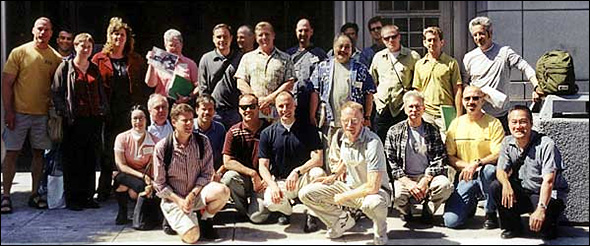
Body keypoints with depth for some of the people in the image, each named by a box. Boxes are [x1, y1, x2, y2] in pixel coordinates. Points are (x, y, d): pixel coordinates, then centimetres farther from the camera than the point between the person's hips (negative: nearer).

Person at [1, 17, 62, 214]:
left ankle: (34, 194, 17)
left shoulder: (56, 58, 3)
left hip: (43, 114, 2)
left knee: (39, 153, 8)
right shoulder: (19, 52, -2)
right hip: (19, 112, -2)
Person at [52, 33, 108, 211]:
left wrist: (104, 111, 9)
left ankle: (87, 196, 15)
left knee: (91, 160, 7)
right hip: (74, 121, -4)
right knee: (73, 160, -2)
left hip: (94, 119, 5)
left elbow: (102, 94, 21)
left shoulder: (95, 69, 17)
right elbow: (56, 93, -3)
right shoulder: (65, 67, 3)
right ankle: (72, 198, 5)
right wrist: (65, 114, -11)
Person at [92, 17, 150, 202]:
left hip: (129, 113, 1)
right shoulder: (99, 59, 6)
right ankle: (104, 190, 11)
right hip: (108, 114, -1)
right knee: (107, 152, 2)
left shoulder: (136, 60, 12)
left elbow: (144, 86, 11)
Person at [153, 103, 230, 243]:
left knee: (223, 191, -30)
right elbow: (160, 184, -4)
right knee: (191, 236, -25)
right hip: (173, 198, -3)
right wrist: (179, 200, -16)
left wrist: (192, 194, -16)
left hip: (196, 193, 3)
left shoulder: (202, 142, -3)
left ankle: (205, 221, 0)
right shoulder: (162, 148, -9)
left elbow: (206, 173, -2)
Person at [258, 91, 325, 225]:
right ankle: (286, 211, 9)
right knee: (270, 202, -32)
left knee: (318, 173, -34)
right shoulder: (267, 134, 3)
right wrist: (273, 186, -20)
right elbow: (263, 166, -1)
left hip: (303, 179, 0)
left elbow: (318, 159, -10)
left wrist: (297, 171, -26)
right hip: (279, 181, 0)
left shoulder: (308, 129, 1)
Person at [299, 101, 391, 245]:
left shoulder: (372, 143, -27)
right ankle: (343, 221, 15)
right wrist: (334, 175, 7)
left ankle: (380, 230, -6)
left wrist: (343, 197, -20)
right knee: (306, 194, -7)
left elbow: (373, 187, -32)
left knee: (372, 203, -44)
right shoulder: (343, 138, -3)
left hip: (375, 191, -6)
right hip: (350, 187, 7)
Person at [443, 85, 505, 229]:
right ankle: (471, 204, 19)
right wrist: (466, 165, -12)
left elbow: (499, 155, -12)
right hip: (464, 177, 2)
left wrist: (476, 163, -26)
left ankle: (491, 213, -13)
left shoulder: (493, 123, -3)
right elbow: (449, 156, 6)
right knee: (451, 221, -18)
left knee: (489, 169, -41)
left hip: (486, 174, -2)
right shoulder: (456, 124, 7)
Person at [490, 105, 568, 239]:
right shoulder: (507, 143, -2)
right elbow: (501, 170, -3)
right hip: (523, 192, 5)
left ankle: (549, 226, 8)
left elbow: (548, 181, -28)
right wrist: (506, 184, -29)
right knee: (495, 187, -18)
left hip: (549, 195, -5)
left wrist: (541, 208, -41)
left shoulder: (546, 144, -21)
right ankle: (513, 227, 3)